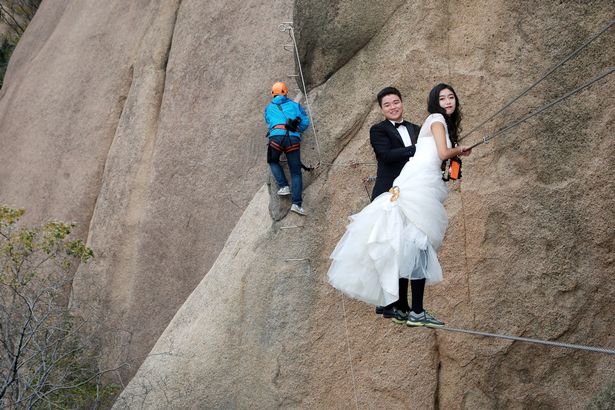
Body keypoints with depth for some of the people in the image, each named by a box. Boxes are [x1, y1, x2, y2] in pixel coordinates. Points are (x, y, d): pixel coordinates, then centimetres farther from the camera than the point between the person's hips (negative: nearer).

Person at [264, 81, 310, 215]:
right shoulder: (295, 105, 23)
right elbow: (305, 122, 18)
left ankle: (283, 186, 10)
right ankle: (297, 203, -8)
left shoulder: (269, 108, 25)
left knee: (273, 161, 30)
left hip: (276, 137, 0)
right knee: (296, 172, 6)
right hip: (293, 138, 0)